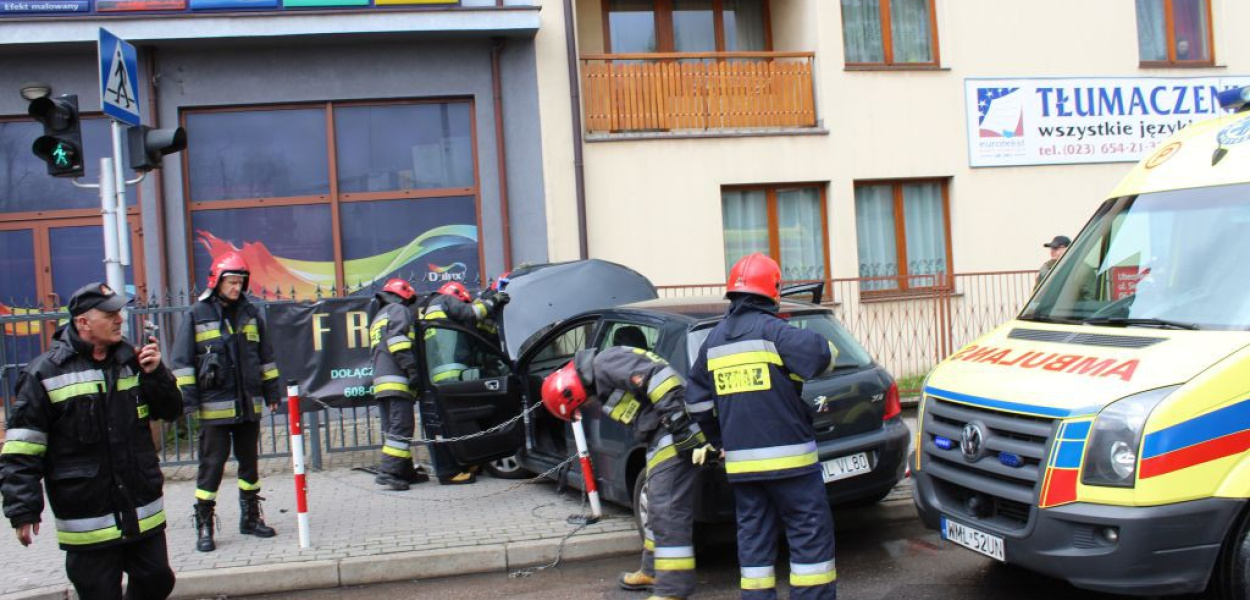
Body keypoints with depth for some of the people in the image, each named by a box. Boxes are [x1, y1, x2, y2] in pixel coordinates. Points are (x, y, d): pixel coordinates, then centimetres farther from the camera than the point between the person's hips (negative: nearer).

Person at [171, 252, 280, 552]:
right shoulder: (198, 314, -3)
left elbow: (265, 356, 16)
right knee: (212, 465, -3)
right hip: (214, 406, -4)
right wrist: (188, 398, -6)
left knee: (250, 462, 13)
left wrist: (272, 391, 14)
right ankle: (204, 525, 5)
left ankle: (251, 517, 25)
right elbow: (182, 360, -2)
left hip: (249, 404, 5)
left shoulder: (250, 313, 9)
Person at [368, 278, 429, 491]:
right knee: (401, 428, -13)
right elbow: (398, 341, -14)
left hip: (381, 381, 10)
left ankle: (406, 471, 15)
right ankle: (388, 472, -21)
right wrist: (412, 369, -20)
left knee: (396, 428, 11)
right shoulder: (398, 310, 2)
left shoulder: (378, 319, 31)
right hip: (397, 380, -10)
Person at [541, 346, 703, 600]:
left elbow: (655, 376, -22)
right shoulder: (602, 380, 22)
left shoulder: (604, 363, -10)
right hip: (668, 438, 11)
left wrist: (676, 418, -26)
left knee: (668, 511, -10)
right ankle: (653, 571, 36)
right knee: (658, 507, 22)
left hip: (677, 435, -11)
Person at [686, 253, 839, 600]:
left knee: (754, 534, 11)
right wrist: (829, 352, -1)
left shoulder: (714, 340, 12)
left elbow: (696, 399, 17)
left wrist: (716, 439, 28)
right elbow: (818, 355, -24)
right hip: (786, 456, -6)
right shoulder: (771, 329, -10)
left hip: (740, 460, 6)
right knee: (811, 531, 1)